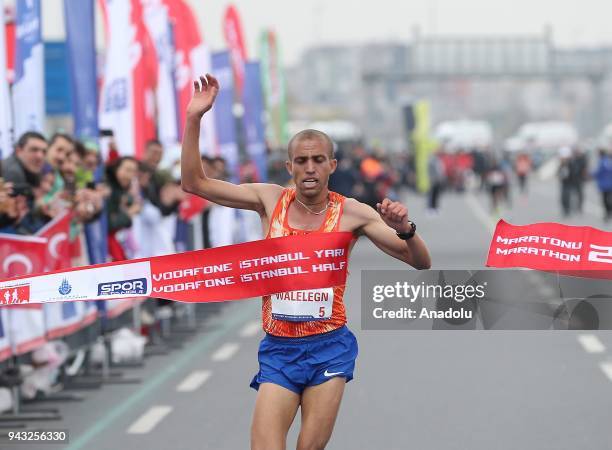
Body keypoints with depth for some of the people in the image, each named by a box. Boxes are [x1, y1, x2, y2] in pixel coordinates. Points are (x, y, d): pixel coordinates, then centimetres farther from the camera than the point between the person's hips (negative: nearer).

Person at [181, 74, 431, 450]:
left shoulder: (352, 213, -2)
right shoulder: (271, 200, 4)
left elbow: (420, 263, -2)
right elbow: (194, 182, 4)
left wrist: (405, 230, -23)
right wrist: (194, 119, -5)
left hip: (329, 347, -1)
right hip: (278, 348, 1)